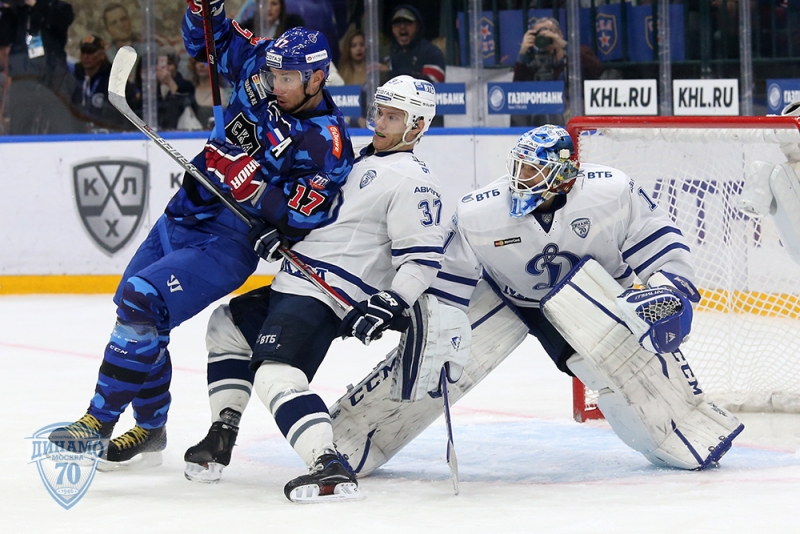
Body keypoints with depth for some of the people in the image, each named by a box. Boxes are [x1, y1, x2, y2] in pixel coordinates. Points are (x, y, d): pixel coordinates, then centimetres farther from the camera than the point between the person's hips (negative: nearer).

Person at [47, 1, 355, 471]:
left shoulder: (325, 144, -20)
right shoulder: (260, 67, -1)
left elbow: (304, 218, -26)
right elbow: (211, 39, 13)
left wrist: (247, 181, -33)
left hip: (226, 244, -8)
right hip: (181, 219, 8)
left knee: (142, 304, -23)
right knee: (132, 308, 13)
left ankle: (99, 423, -16)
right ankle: (150, 431, 27)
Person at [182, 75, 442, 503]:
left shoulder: (411, 180, -12)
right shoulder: (361, 160, 20)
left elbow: (422, 258, -18)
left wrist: (389, 305, -27)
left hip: (324, 299, -11)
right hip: (291, 288, 11)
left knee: (275, 374, -29)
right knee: (227, 325, 25)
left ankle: (329, 470, -44)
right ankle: (220, 441, 23)